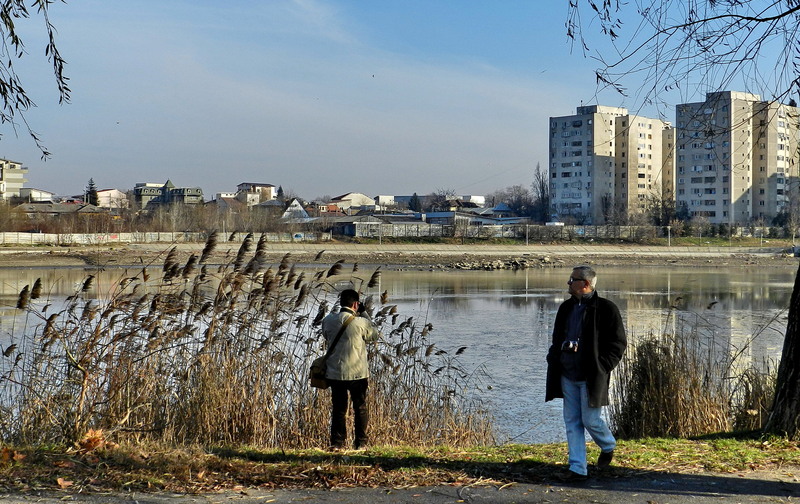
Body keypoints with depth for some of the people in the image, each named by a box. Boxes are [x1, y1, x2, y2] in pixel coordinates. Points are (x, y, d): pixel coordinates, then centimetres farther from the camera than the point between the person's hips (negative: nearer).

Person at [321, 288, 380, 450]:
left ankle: (337, 442, 12)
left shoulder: (328, 321, -2)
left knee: (338, 409, 12)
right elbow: (375, 335, 6)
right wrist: (364, 313, 9)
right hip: (357, 372, -3)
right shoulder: (361, 322, -13)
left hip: (335, 373, 3)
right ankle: (360, 442, 14)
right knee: (360, 408, 11)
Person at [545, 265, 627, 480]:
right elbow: (557, 339, 22)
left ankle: (608, 447, 30)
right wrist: (554, 361, 8)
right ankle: (577, 468, 11)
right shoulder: (566, 307, 11)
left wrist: (601, 367, -12)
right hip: (567, 376, 6)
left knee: (591, 420, -2)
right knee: (572, 422, 6)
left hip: (591, 377, -6)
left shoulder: (606, 309, -8)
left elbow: (619, 343, -6)